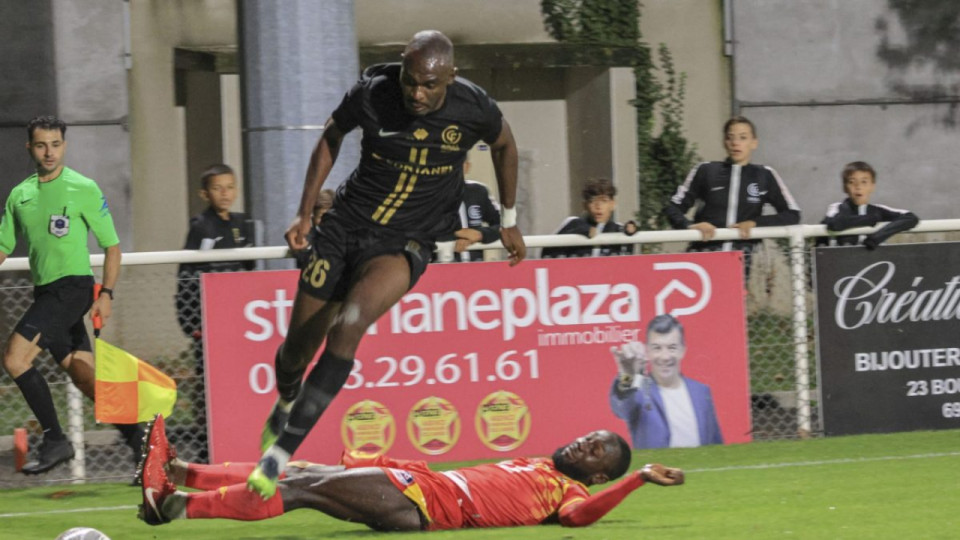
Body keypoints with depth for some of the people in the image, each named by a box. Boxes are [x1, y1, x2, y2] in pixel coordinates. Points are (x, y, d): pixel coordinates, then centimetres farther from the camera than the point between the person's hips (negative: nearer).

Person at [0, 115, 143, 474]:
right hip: (45, 293, 6)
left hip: (73, 286, -6)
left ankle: (55, 440, -13)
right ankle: (134, 433, 14)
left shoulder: (83, 189, -3)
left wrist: (106, 294, -12)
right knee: (82, 373, 4)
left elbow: (111, 245, -1)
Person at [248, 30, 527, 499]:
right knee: (296, 349, 5)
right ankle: (284, 406, 43)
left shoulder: (473, 108, -15)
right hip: (345, 226, 2)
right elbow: (331, 138, 8)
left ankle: (283, 449, -24)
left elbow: (504, 144, 10)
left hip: (404, 244, -2)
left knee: (347, 329, -28)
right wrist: (304, 213, 6)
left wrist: (509, 220, 17)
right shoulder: (372, 93, -14)